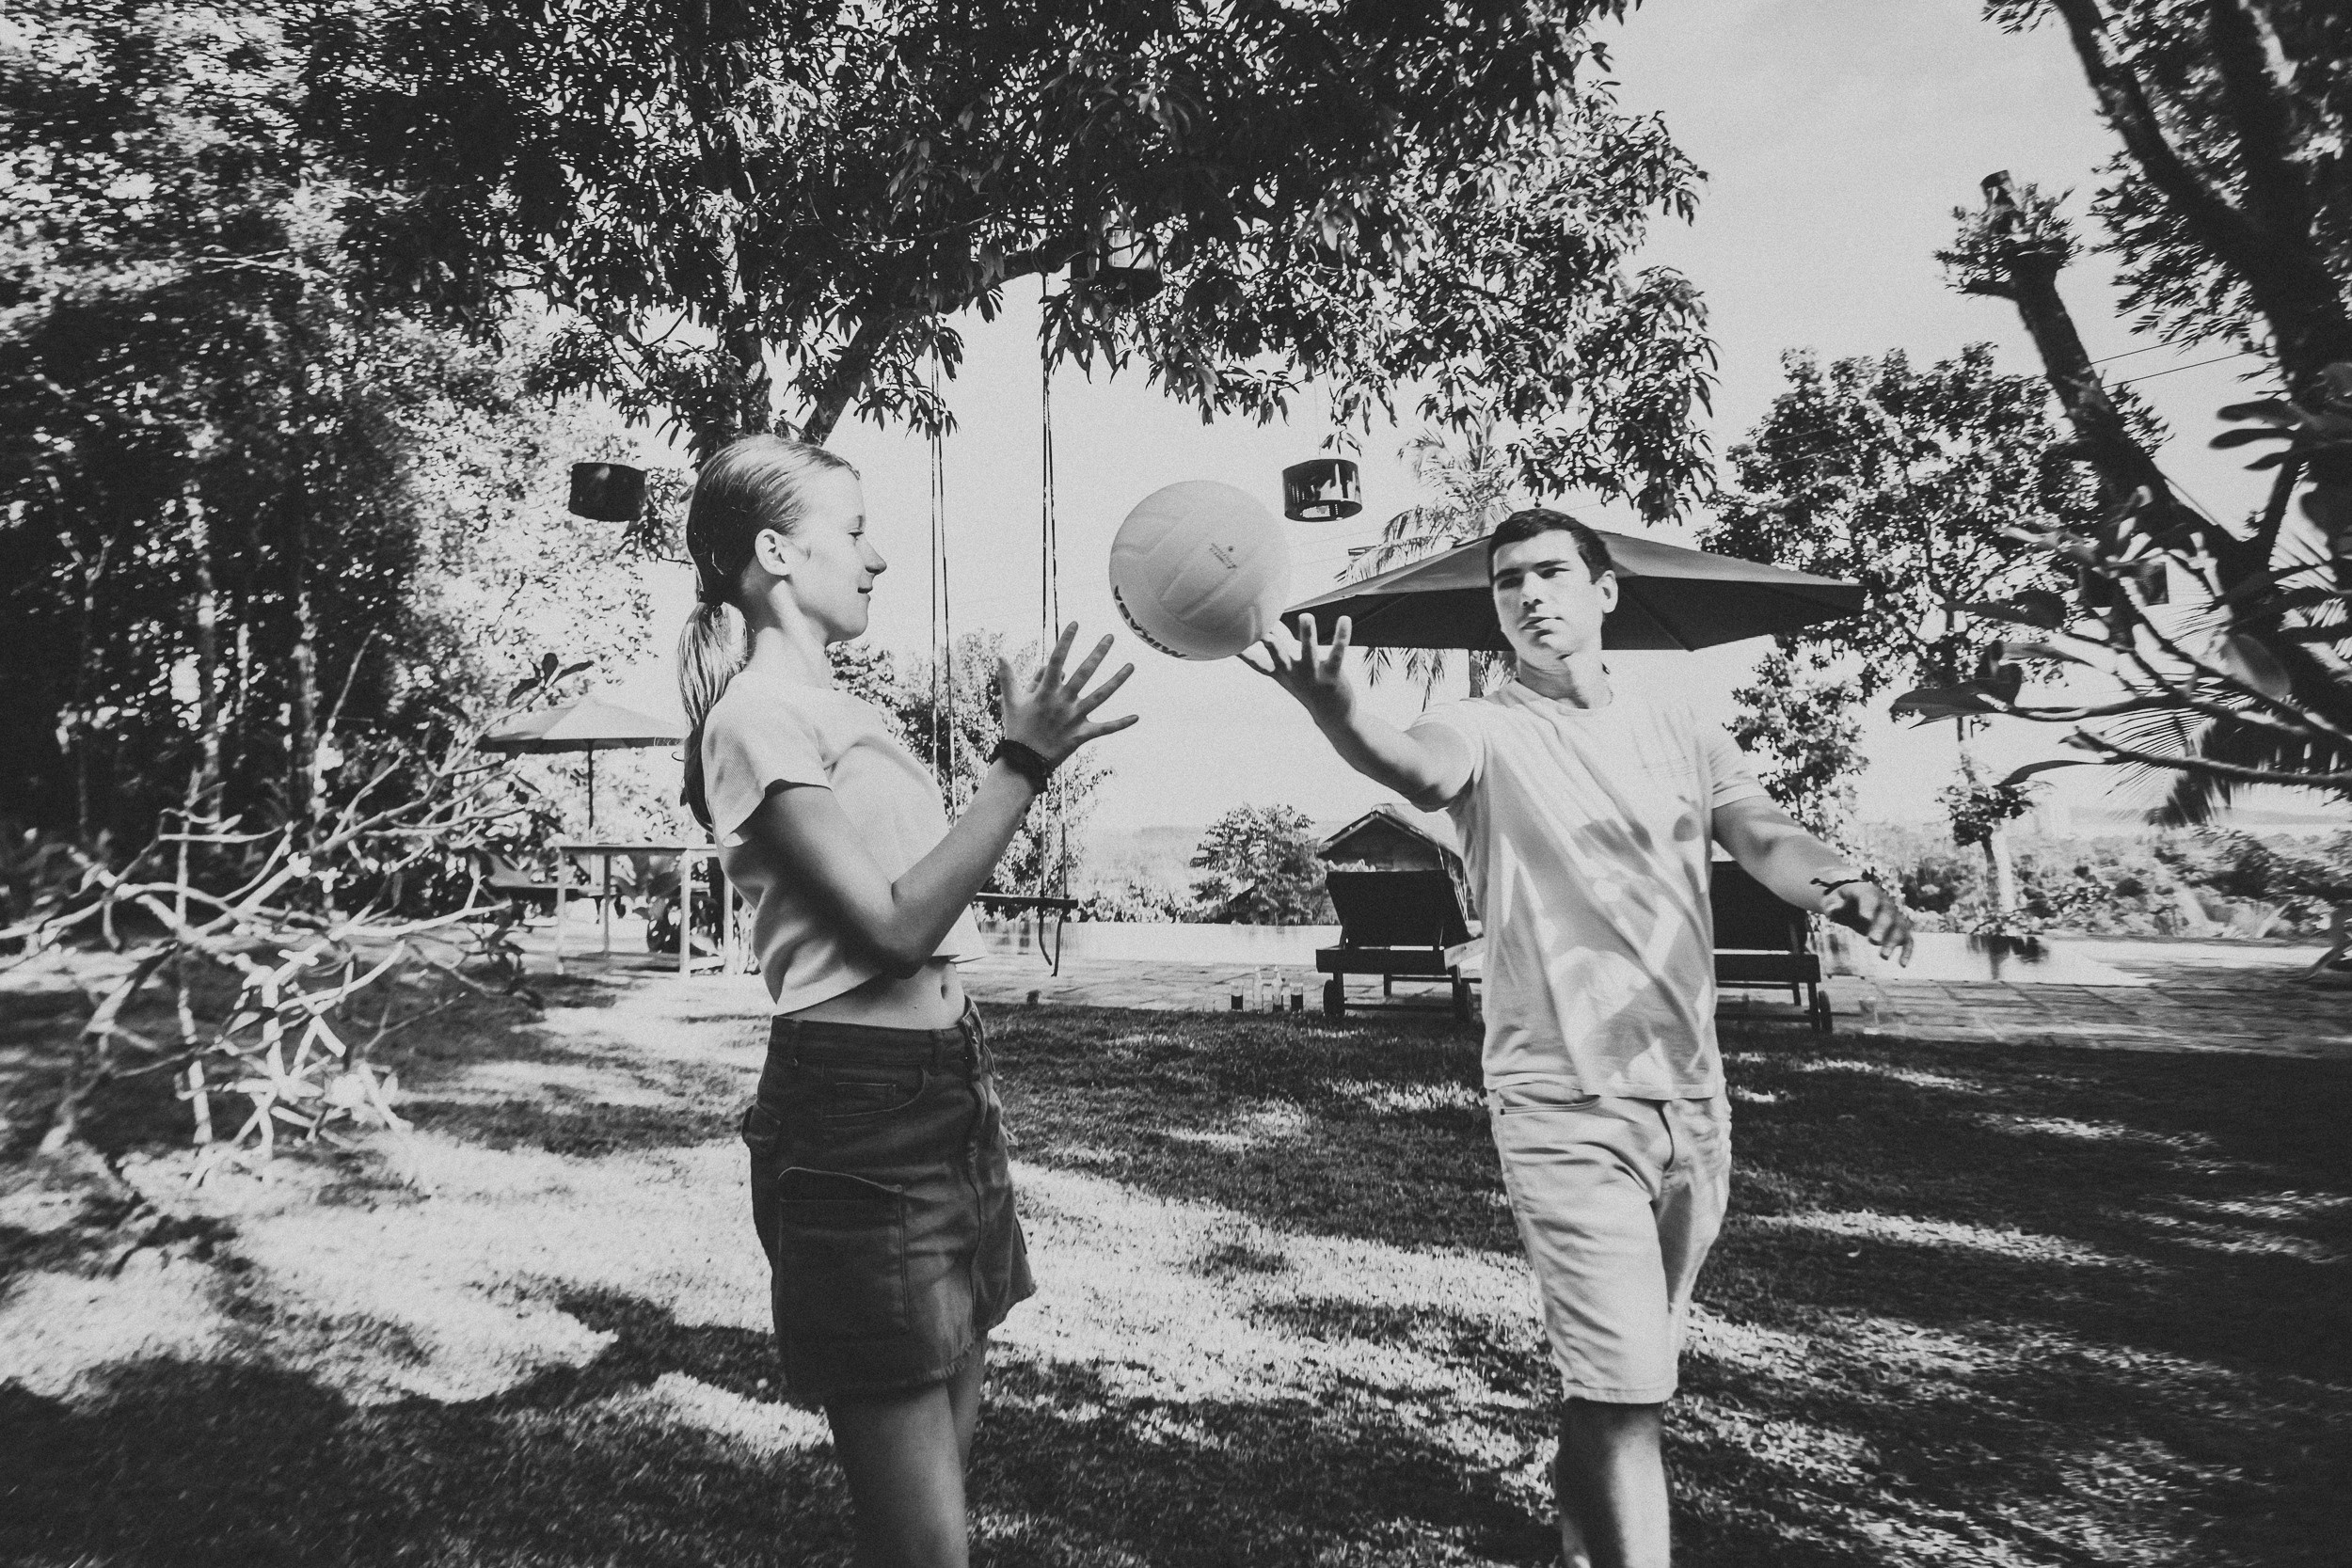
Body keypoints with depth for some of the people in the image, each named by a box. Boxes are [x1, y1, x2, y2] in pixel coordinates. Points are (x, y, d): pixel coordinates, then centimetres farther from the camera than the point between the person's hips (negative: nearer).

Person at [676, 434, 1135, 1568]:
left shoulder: (830, 704, 16)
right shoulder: (760, 711, -12)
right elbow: (893, 922, -19)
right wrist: (1025, 761, -20)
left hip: (944, 1091, 9)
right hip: (860, 1114, -9)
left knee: (948, 1461, 20)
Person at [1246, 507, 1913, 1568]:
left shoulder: (1684, 736, 8)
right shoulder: (1484, 731, -6)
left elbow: (1765, 838, -6)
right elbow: (1416, 766, -28)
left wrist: (1839, 888, -29)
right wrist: (1339, 714, -51)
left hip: (1693, 1096, 5)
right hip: (1565, 1104, -5)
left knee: (1626, 1374, 21)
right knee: (1624, 1385, -8)